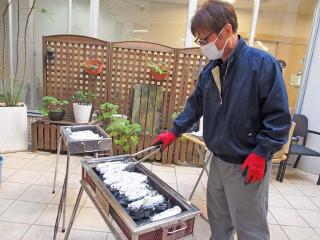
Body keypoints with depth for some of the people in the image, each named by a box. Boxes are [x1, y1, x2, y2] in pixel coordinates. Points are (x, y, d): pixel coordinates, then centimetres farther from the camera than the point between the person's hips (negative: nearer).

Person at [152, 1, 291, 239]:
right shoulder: (210, 69, 4)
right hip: (218, 159, 7)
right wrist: (173, 132, 6)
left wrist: (260, 154, -19)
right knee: (218, 219, 23)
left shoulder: (263, 63, -17)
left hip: (248, 165, -6)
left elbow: (279, 116, -17)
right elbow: (196, 104, 11)